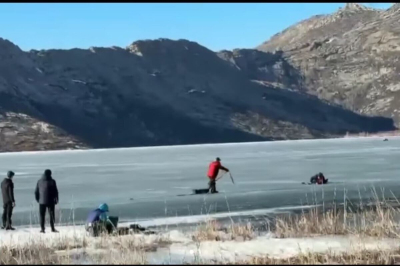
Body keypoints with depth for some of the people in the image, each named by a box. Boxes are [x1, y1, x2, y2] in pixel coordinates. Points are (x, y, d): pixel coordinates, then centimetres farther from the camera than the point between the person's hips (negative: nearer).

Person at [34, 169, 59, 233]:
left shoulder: (39, 181, 1)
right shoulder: (52, 181, -6)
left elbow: (36, 192, 4)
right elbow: (55, 191, -3)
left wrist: (38, 199, 17)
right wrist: (56, 199, 8)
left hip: (42, 201, 2)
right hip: (51, 201, -2)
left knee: (42, 216, 6)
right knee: (52, 215, 7)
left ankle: (42, 229, 2)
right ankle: (52, 228, 5)